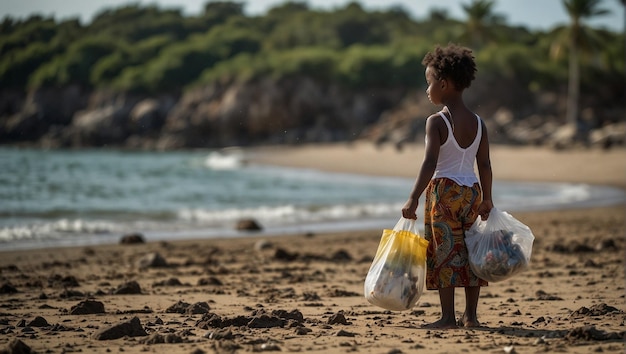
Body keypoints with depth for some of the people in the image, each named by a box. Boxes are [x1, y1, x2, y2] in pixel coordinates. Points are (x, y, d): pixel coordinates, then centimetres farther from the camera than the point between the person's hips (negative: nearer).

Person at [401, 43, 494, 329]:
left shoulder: (436, 122, -11)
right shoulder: (478, 123, 6)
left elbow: (430, 163, -19)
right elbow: (485, 165, 7)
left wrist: (414, 199, -19)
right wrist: (487, 199, 17)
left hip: (444, 191, -6)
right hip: (472, 191, 6)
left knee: (445, 252, -2)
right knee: (470, 253, 10)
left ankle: (448, 317, -2)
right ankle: (470, 315, 14)